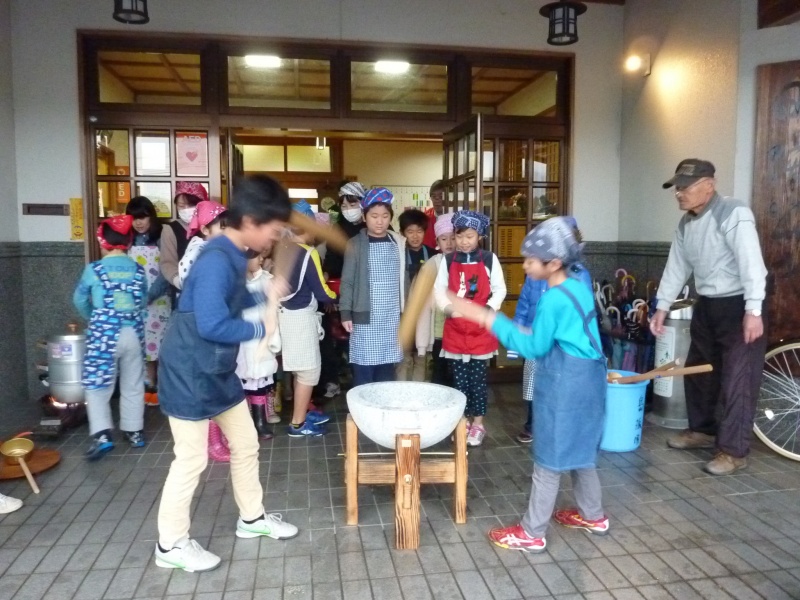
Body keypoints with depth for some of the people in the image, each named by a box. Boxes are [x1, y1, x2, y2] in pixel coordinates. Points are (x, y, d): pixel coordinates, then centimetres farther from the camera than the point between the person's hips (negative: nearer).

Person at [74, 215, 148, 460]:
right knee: (133, 386, 15)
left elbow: (80, 300, 7)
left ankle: (102, 434, -3)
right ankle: (134, 431, 24)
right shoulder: (138, 270, 0)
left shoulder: (94, 269, -8)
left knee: (97, 385, 8)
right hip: (134, 333, 3)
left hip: (104, 334, -3)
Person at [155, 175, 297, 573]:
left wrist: (267, 296, 4)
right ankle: (171, 545, 22)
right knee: (191, 460, 3)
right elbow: (212, 325, -29)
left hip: (219, 371, 10)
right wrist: (261, 330, -15)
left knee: (246, 443, 17)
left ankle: (252, 518, 35)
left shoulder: (234, 256, 6)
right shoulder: (216, 261, -24)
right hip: (190, 373, -10)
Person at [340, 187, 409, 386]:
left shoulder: (399, 243, 6)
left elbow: (404, 279, 11)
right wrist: (345, 313, -7)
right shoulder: (355, 244, -3)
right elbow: (347, 281, -2)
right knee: (363, 367, 0)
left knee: (387, 367, 10)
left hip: (392, 316, 3)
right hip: (365, 317, -3)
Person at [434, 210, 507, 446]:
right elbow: (438, 289, 3)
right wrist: (448, 307, -14)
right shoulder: (448, 261, 1)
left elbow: (500, 290, 0)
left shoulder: (489, 259, -3)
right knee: (460, 379, 10)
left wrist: (489, 309, -15)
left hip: (481, 329, -1)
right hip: (455, 328, 2)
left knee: (478, 379, 6)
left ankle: (478, 424, 19)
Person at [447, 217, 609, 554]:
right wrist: (534, 334, 10)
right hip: (587, 375, 10)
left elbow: (534, 347, -17)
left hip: (565, 381, -9)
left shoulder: (554, 299, -21)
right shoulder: (579, 286, 7)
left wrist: (489, 319, -19)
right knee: (579, 449, 22)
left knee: (550, 456, 0)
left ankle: (532, 533, 11)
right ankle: (593, 515, 38)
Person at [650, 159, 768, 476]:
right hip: (706, 306, 9)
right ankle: (703, 430, 34)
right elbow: (676, 267, 12)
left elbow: (751, 262, -26)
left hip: (738, 307, -9)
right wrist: (662, 307, 9)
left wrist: (753, 311, -31)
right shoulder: (685, 224, 8)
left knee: (737, 380, -5)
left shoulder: (733, 213, -18)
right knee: (697, 371, 17)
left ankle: (734, 450, 4)